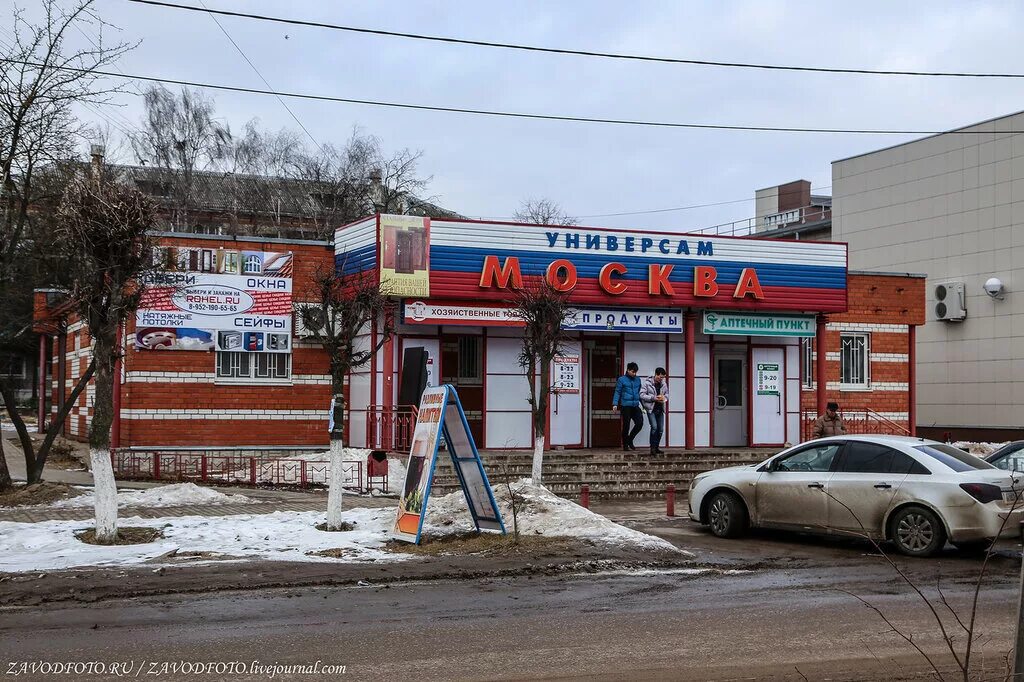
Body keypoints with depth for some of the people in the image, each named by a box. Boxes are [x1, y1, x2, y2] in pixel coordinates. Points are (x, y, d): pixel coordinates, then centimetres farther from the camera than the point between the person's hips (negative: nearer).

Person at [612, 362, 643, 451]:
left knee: (640, 423, -6)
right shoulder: (621, 379, -1)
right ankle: (625, 445, 13)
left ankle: (630, 439, 15)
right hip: (625, 406, -4)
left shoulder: (637, 380, 13)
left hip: (635, 406, 4)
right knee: (626, 426, 0)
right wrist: (615, 404, -11)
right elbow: (617, 392, -3)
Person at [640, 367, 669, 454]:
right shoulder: (647, 383, -9)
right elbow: (642, 395, -12)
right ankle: (653, 447, -9)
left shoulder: (663, 384, 7)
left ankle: (656, 447, 17)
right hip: (651, 409, -5)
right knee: (654, 427, -17)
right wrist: (654, 398, -19)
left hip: (660, 409, 6)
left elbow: (666, 394, 18)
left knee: (661, 429, 4)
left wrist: (664, 398, -6)